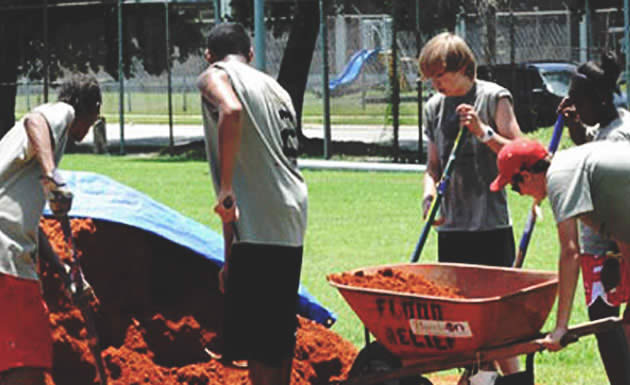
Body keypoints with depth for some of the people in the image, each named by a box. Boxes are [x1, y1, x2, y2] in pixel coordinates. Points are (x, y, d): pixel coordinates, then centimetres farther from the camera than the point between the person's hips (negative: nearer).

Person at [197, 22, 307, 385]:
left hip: (258, 226, -8)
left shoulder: (215, 76, 1)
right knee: (280, 332, 18)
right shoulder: (276, 88, 23)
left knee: (254, 339, -6)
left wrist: (226, 187, -22)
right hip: (292, 220, 8)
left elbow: (230, 111, -24)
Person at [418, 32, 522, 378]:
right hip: (451, 226, 5)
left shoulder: (494, 98, -2)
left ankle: (512, 375, -1)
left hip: (491, 224, -5)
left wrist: (483, 131, -18)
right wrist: (430, 194, -1)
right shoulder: (434, 108, 13)